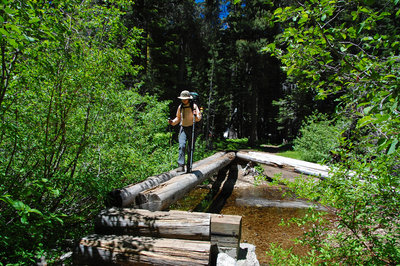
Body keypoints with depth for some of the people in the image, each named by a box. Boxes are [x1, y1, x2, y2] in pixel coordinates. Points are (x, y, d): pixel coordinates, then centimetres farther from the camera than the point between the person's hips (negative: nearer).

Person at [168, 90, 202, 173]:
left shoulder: (194, 106, -1)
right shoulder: (180, 107, 9)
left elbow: (199, 118, -7)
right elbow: (178, 118, 19)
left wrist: (196, 116, -30)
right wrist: (172, 122, 0)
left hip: (192, 128, -2)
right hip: (183, 128, 2)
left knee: (190, 148, 2)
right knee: (182, 146, -18)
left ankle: (189, 167, 12)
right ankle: (181, 165, -21)